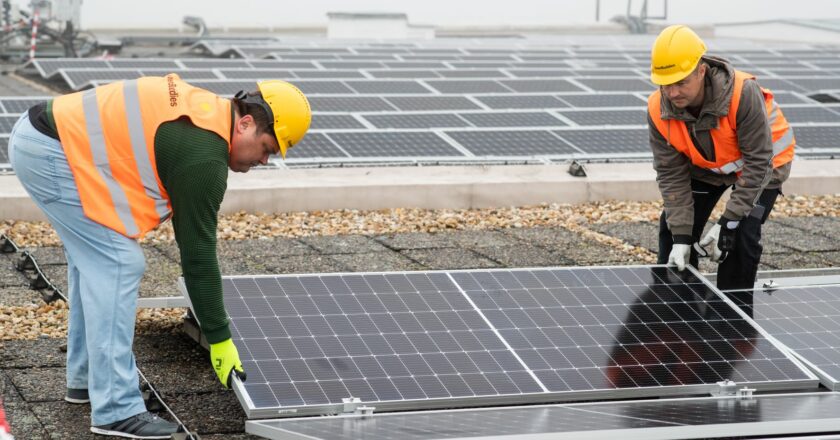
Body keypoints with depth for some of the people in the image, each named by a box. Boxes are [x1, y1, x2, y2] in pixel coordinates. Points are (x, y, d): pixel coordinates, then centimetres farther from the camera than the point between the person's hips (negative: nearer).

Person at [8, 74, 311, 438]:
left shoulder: (207, 109, 10)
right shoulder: (204, 155, -17)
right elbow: (198, 254, -13)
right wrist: (219, 340, -5)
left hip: (37, 132, 10)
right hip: (48, 152, -10)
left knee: (92, 257, 19)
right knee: (119, 264, -9)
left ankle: (86, 378, 29)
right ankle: (116, 409, -9)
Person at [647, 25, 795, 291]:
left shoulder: (743, 94, -40)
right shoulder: (659, 109, -26)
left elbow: (757, 163, -32)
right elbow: (671, 174, -19)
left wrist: (728, 223, -33)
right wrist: (681, 237, -25)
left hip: (763, 162, -4)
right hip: (705, 166, 4)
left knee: (741, 236, -19)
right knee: (672, 227, 0)